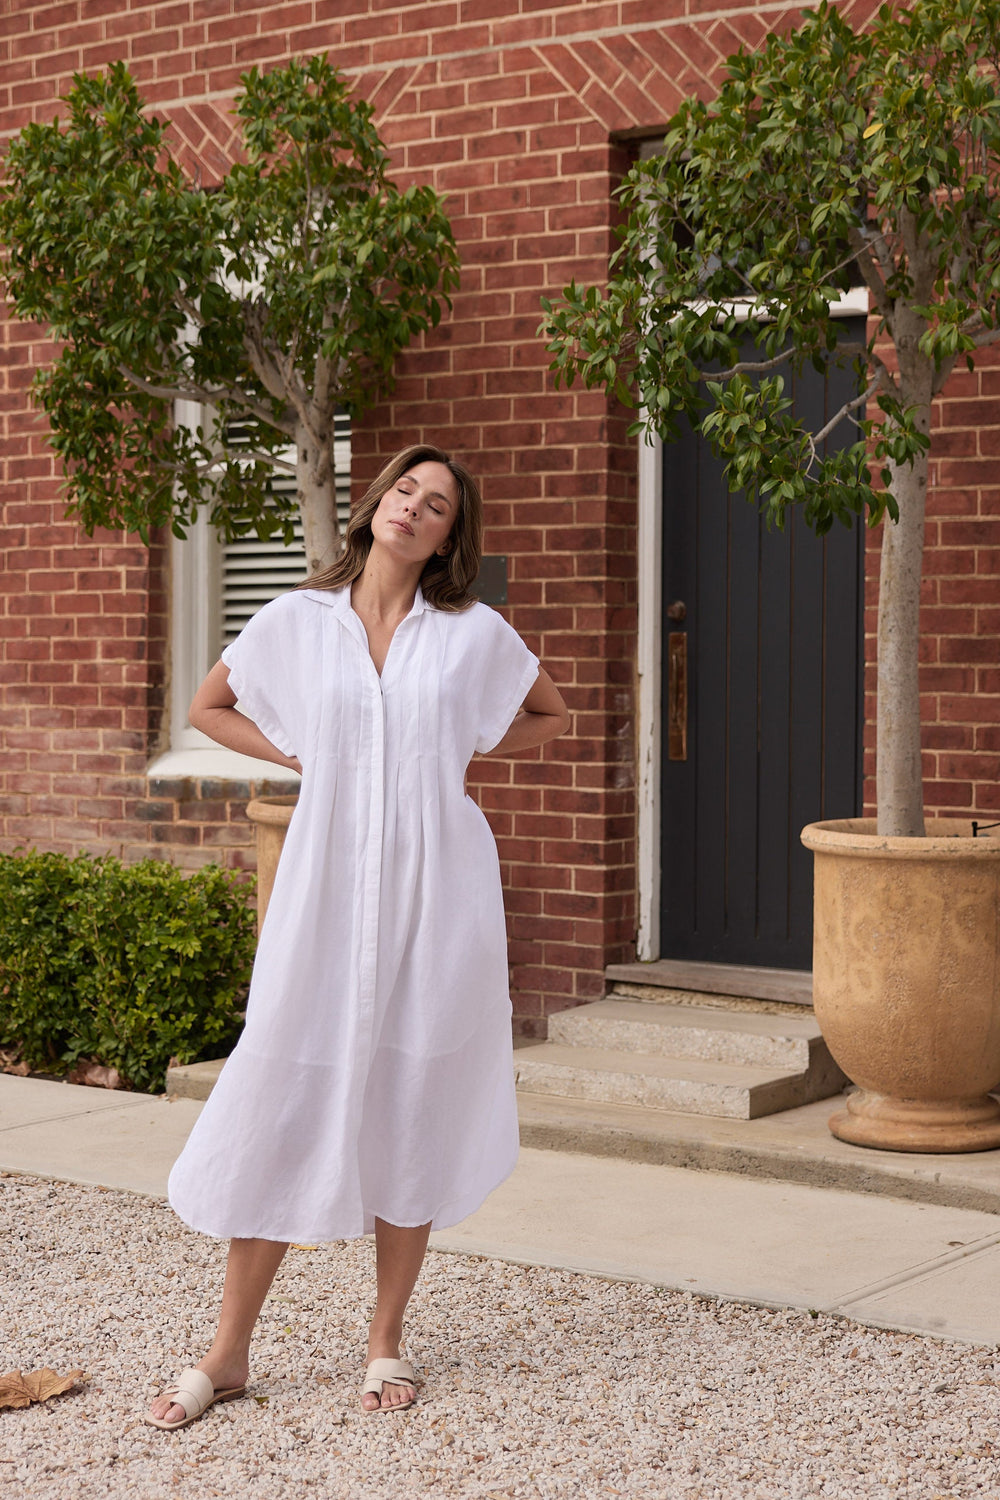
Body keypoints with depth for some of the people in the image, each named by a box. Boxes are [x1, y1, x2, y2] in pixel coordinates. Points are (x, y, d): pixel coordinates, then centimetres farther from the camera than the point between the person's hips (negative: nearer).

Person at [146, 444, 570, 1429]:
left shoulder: (474, 634, 3)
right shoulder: (298, 621, 4)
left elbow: (551, 716, 18)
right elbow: (208, 707, 17)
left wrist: (459, 750, 4)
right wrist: (299, 756, 4)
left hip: (434, 890, 0)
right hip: (327, 882, 0)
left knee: (416, 1107, 4)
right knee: (286, 1099, 0)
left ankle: (385, 1341, 18)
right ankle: (227, 1353, 9)